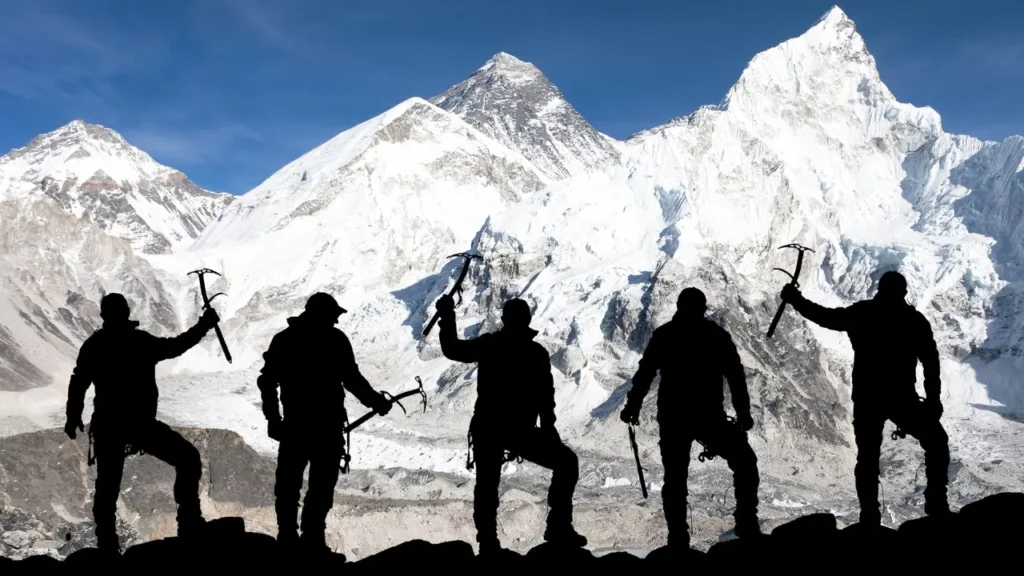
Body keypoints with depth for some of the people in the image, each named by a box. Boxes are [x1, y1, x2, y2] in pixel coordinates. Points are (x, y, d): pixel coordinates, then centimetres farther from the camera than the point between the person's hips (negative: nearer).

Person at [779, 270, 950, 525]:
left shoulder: (860, 313, 2)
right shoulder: (915, 319, 0)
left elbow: (825, 316, 12)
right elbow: (931, 361, -3)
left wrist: (796, 300, 23)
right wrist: (933, 398, 2)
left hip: (867, 399, 2)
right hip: (902, 398, -2)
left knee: (868, 456, 11)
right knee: (936, 443, 15)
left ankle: (870, 518, 4)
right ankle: (937, 507, 6)